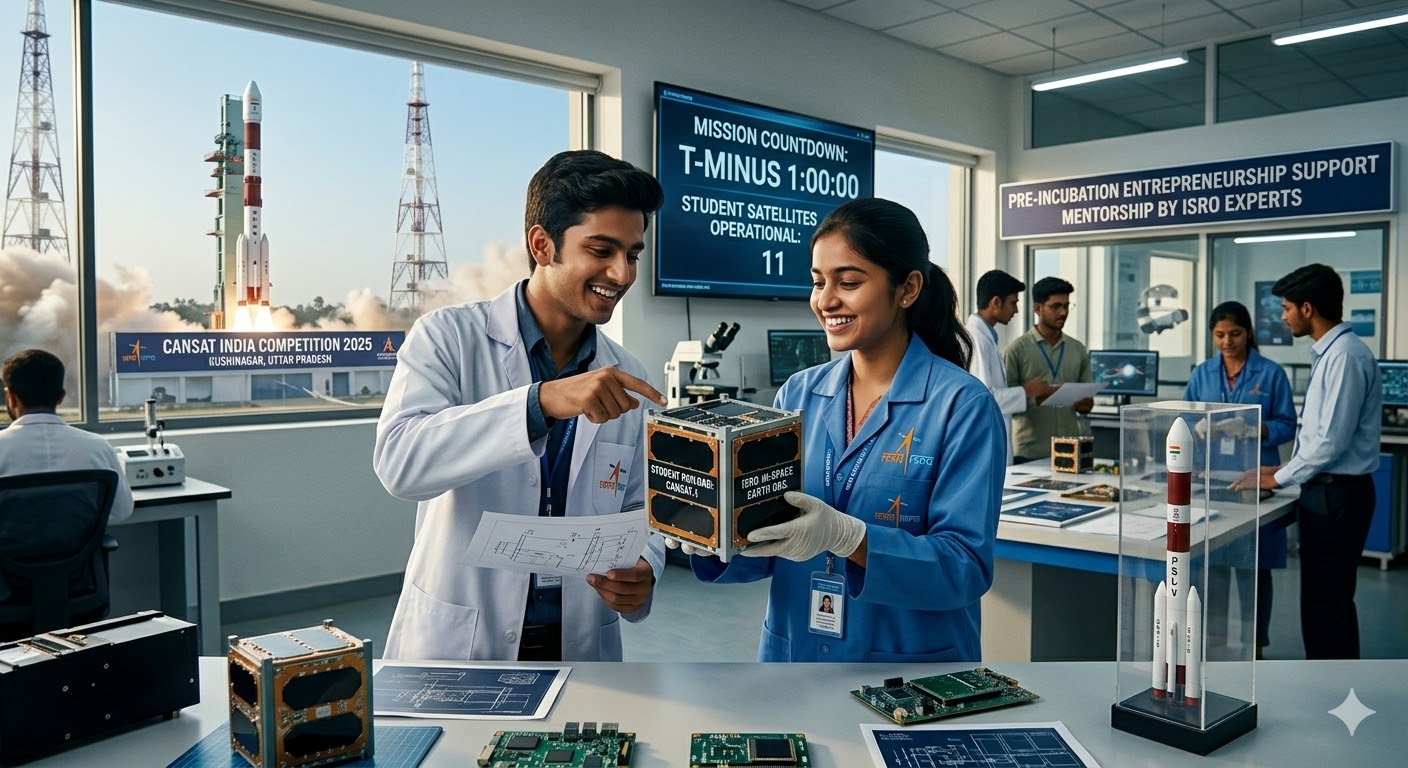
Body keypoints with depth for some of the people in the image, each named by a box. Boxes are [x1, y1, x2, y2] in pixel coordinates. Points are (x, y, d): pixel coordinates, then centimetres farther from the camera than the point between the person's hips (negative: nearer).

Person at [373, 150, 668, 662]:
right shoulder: (450, 337, -9)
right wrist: (541, 402, -35)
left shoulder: (626, 380, 3)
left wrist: (643, 573, -12)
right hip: (455, 646, -3)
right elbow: (399, 460, -24)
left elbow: (637, 512, 9)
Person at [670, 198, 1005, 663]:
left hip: (908, 655, -3)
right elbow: (768, 541, 0)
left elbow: (967, 565, -20)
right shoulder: (797, 394, -1)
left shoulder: (961, 405, -14)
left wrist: (844, 536, -33)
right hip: (792, 650, 4)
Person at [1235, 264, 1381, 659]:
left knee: (1328, 602, -2)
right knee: (1322, 598, 17)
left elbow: (1333, 439, -21)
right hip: (1325, 490, 10)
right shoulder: (1327, 352, 11)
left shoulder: (1346, 356, -18)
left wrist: (1279, 477, -11)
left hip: (1337, 494, -10)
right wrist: (1286, 469, 11)